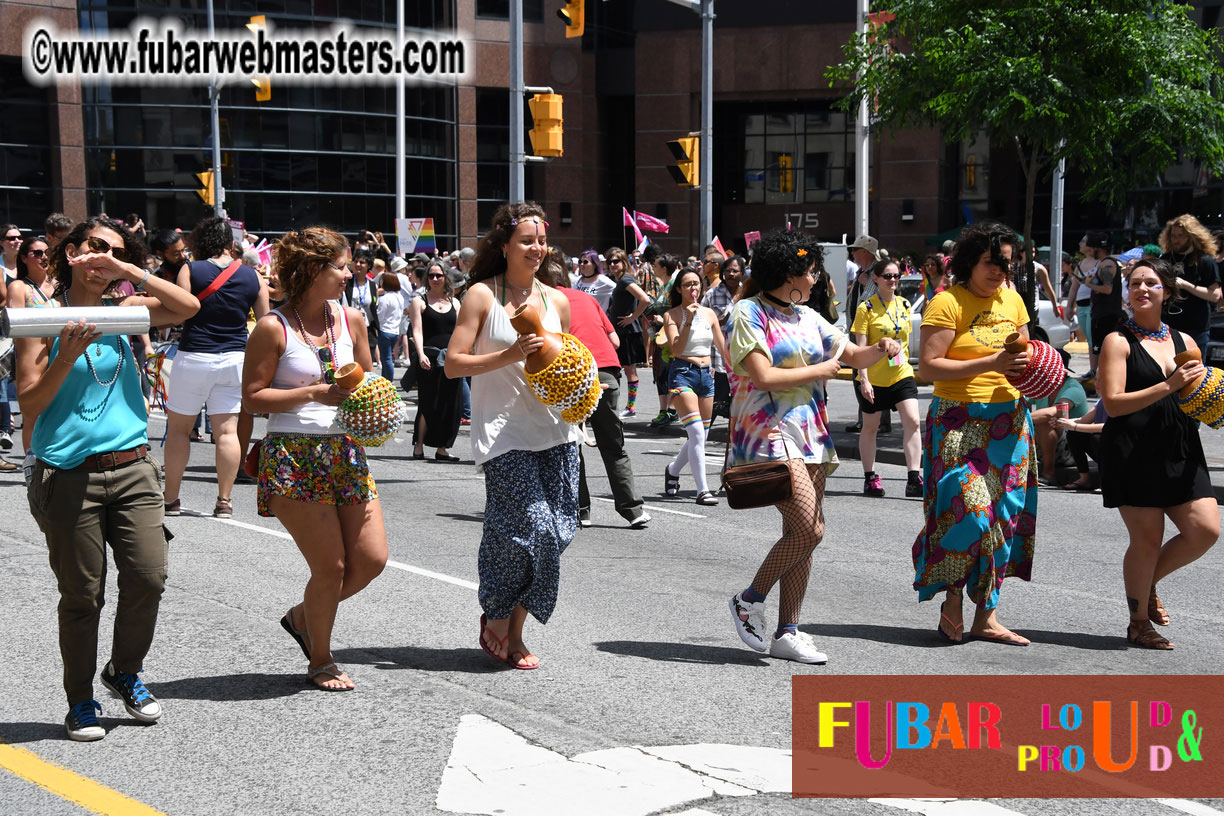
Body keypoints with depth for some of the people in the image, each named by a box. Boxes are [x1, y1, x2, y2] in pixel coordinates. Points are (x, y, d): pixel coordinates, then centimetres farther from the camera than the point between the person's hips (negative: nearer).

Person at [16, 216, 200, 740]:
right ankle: (80, 701, 18)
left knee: (148, 576, -4)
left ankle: (125, 673, 22)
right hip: (70, 476, -4)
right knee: (82, 595, 1)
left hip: (132, 468, 4)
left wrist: (130, 272, -5)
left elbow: (188, 307, -1)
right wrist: (68, 357, -19)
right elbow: (29, 404, -6)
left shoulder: (121, 315, 12)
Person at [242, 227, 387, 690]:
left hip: (346, 451, 6)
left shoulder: (351, 319, 9)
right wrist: (313, 394, -16)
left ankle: (303, 616, 28)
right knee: (330, 566, -3)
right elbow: (252, 397, -7)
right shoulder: (274, 328, -8)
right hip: (294, 456, -6)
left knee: (372, 559, 2)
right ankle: (320, 661, 19)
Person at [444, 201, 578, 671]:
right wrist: (508, 356, -17)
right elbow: (453, 364, -6)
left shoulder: (556, 300, 13)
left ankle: (510, 630, 17)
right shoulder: (483, 295, -1)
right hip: (505, 433, -5)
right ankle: (497, 621, 11)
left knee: (556, 532, 0)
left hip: (555, 431, 5)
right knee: (533, 529, -14)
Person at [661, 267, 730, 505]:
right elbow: (676, 349, -14)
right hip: (682, 373, -6)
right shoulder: (672, 315, -3)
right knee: (697, 433, -17)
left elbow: (723, 348, 16)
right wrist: (688, 322, -21)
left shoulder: (709, 313, 10)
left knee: (700, 437, 10)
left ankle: (673, 470, 36)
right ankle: (702, 490, -15)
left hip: (706, 374, 6)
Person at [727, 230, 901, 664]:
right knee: (809, 529, -16)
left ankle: (787, 633, 11)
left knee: (802, 532, 5)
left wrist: (880, 350, -4)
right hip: (769, 434, -8)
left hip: (810, 435, 8)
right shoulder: (749, 314, -6)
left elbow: (854, 355, 18)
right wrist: (819, 371, -7)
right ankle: (750, 600, 3)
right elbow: (763, 376, -16)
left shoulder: (808, 318, 16)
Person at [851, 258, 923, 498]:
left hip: (902, 374, 4)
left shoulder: (904, 304, 7)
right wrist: (864, 380, -17)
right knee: (870, 427, 8)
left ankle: (913, 479, -9)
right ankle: (870, 478, 21)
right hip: (874, 377, -4)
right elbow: (861, 348, -11)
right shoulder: (867, 308, -8)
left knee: (912, 421, -10)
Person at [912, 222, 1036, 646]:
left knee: (1004, 515, 5)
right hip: (959, 423, -6)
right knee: (971, 511, -17)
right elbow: (928, 367, -15)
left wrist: (1028, 365, 1)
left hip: (1008, 421, 7)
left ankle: (985, 617, 12)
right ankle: (952, 598, 6)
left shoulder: (1012, 300, 12)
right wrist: (990, 363, -20)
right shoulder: (947, 302, -8)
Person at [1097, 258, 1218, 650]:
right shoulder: (1119, 341, -2)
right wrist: (1169, 386, -19)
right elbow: (1113, 403, -13)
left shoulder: (1184, 341, 14)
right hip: (1134, 452, -5)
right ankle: (1139, 622, 18)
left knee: (1205, 530, -2)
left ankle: (1148, 583, 24)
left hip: (1181, 452, 5)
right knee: (1147, 539, -2)